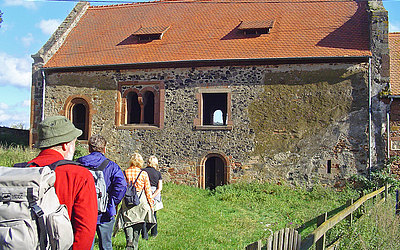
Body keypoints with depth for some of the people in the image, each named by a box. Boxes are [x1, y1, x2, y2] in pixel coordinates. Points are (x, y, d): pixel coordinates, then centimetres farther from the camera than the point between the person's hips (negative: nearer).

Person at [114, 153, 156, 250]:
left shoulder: (124, 173, -2)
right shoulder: (144, 174, -6)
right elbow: (148, 191, -2)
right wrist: (151, 204, 8)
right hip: (141, 203, 0)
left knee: (127, 222, 8)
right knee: (138, 226, 12)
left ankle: (129, 239, -13)